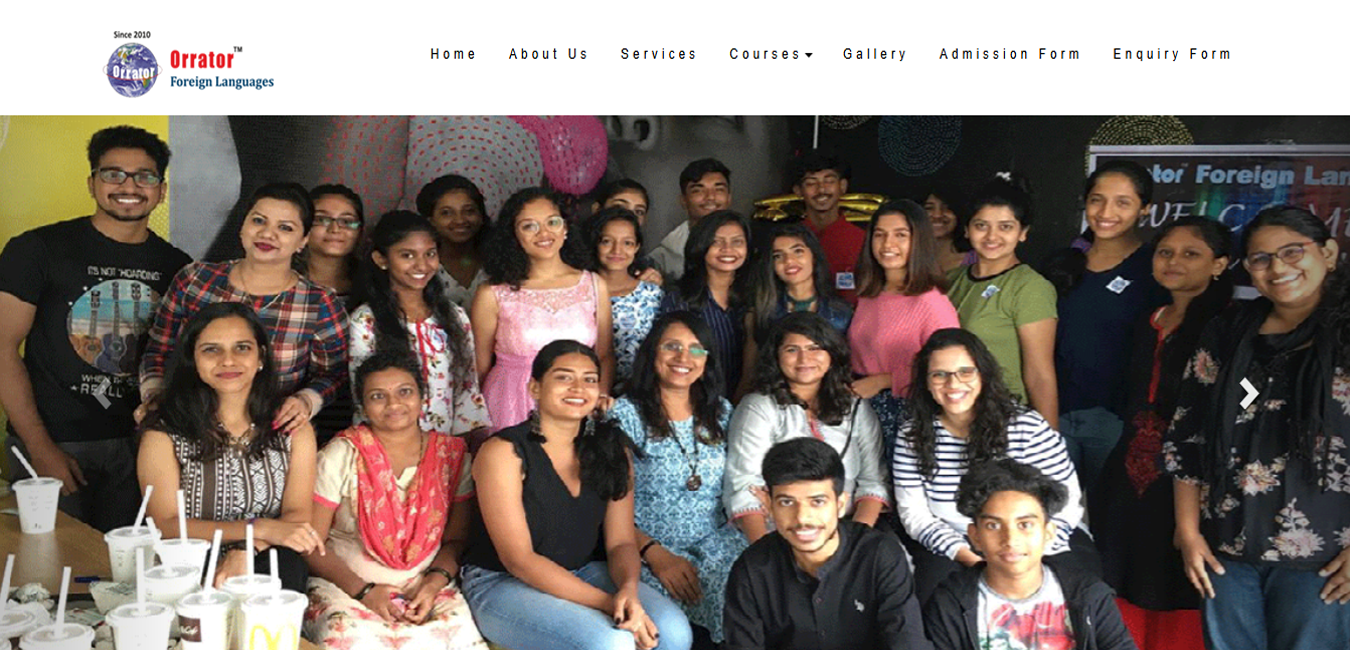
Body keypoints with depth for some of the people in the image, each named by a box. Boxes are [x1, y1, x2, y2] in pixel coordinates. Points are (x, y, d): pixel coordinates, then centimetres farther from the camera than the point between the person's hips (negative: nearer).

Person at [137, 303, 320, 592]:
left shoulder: (293, 428, 6)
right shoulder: (164, 432, -2)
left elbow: (297, 514, -2)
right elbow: (166, 525, -7)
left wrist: (246, 552, -23)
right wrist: (260, 529, -19)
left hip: (266, 566, 2)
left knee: (287, 566, -32)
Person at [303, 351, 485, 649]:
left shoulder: (452, 456, 6)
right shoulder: (342, 455, -1)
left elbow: (456, 539, 8)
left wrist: (435, 582, -11)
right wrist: (363, 590, -14)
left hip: (424, 588, 3)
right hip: (344, 587, -2)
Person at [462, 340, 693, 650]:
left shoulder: (611, 448, 2)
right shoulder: (504, 452, -14)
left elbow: (621, 541, 1)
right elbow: (518, 558, -18)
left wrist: (628, 588, -23)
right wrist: (607, 603, -26)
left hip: (581, 575, 5)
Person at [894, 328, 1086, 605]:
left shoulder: (1028, 427, -7)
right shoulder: (913, 437, -1)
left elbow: (1065, 503, -6)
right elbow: (914, 513, -3)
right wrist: (967, 556, -17)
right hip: (949, 548, 0)